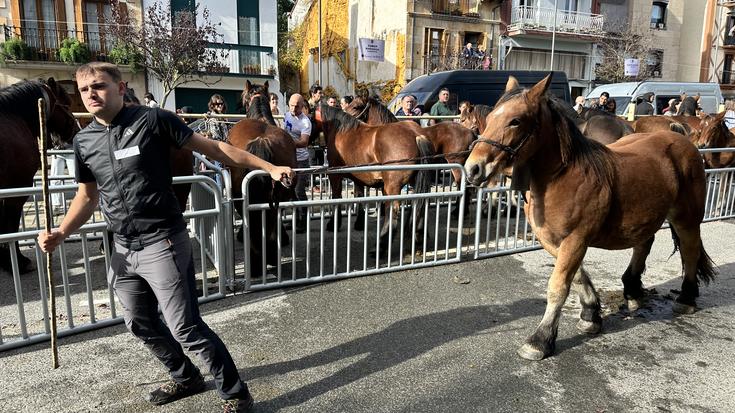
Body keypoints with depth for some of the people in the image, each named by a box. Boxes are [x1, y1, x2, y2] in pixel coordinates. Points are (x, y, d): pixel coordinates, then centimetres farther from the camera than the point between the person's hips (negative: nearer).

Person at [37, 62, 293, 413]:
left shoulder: (152, 120, -11)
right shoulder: (83, 141, 6)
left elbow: (213, 148, -8)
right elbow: (87, 195, 19)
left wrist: (269, 167, -8)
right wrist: (61, 233, 4)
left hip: (162, 243, -7)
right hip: (123, 249, 7)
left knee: (186, 328, -6)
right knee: (141, 325, 19)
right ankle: (186, 379, 42)